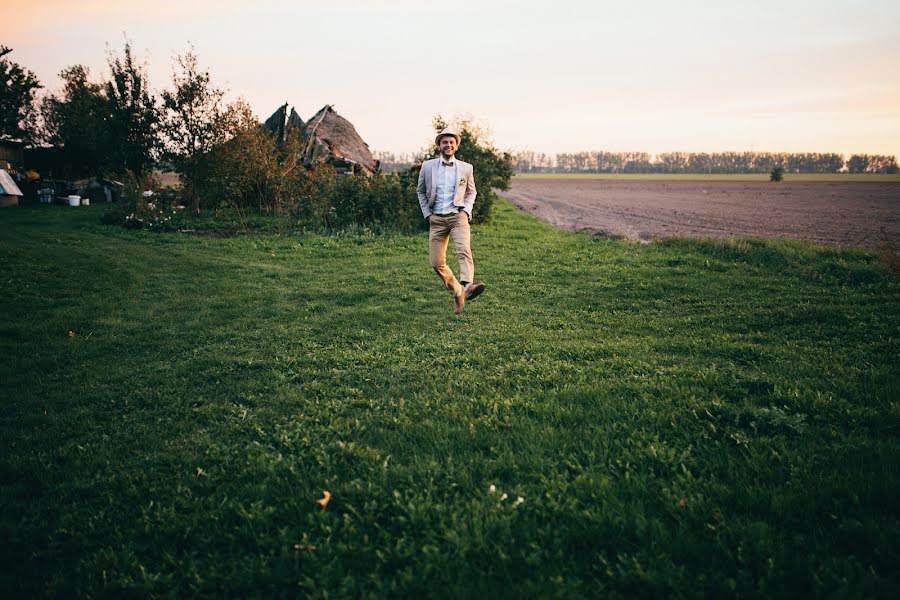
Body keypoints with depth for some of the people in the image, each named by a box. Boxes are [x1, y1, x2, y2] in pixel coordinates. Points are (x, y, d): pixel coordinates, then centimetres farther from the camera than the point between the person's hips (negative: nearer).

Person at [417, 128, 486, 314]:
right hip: (436, 219, 2)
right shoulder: (427, 166, 6)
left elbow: (471, 191, 21)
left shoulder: (466, 168, 6)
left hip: (458, 215, -2)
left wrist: (467, 209, 3)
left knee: (464, 249, -29)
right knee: (436, 262, -2)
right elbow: (420, 191, 18)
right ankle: (457, 292, 15)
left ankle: (467, 286, -45)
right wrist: (427, 213, 6)